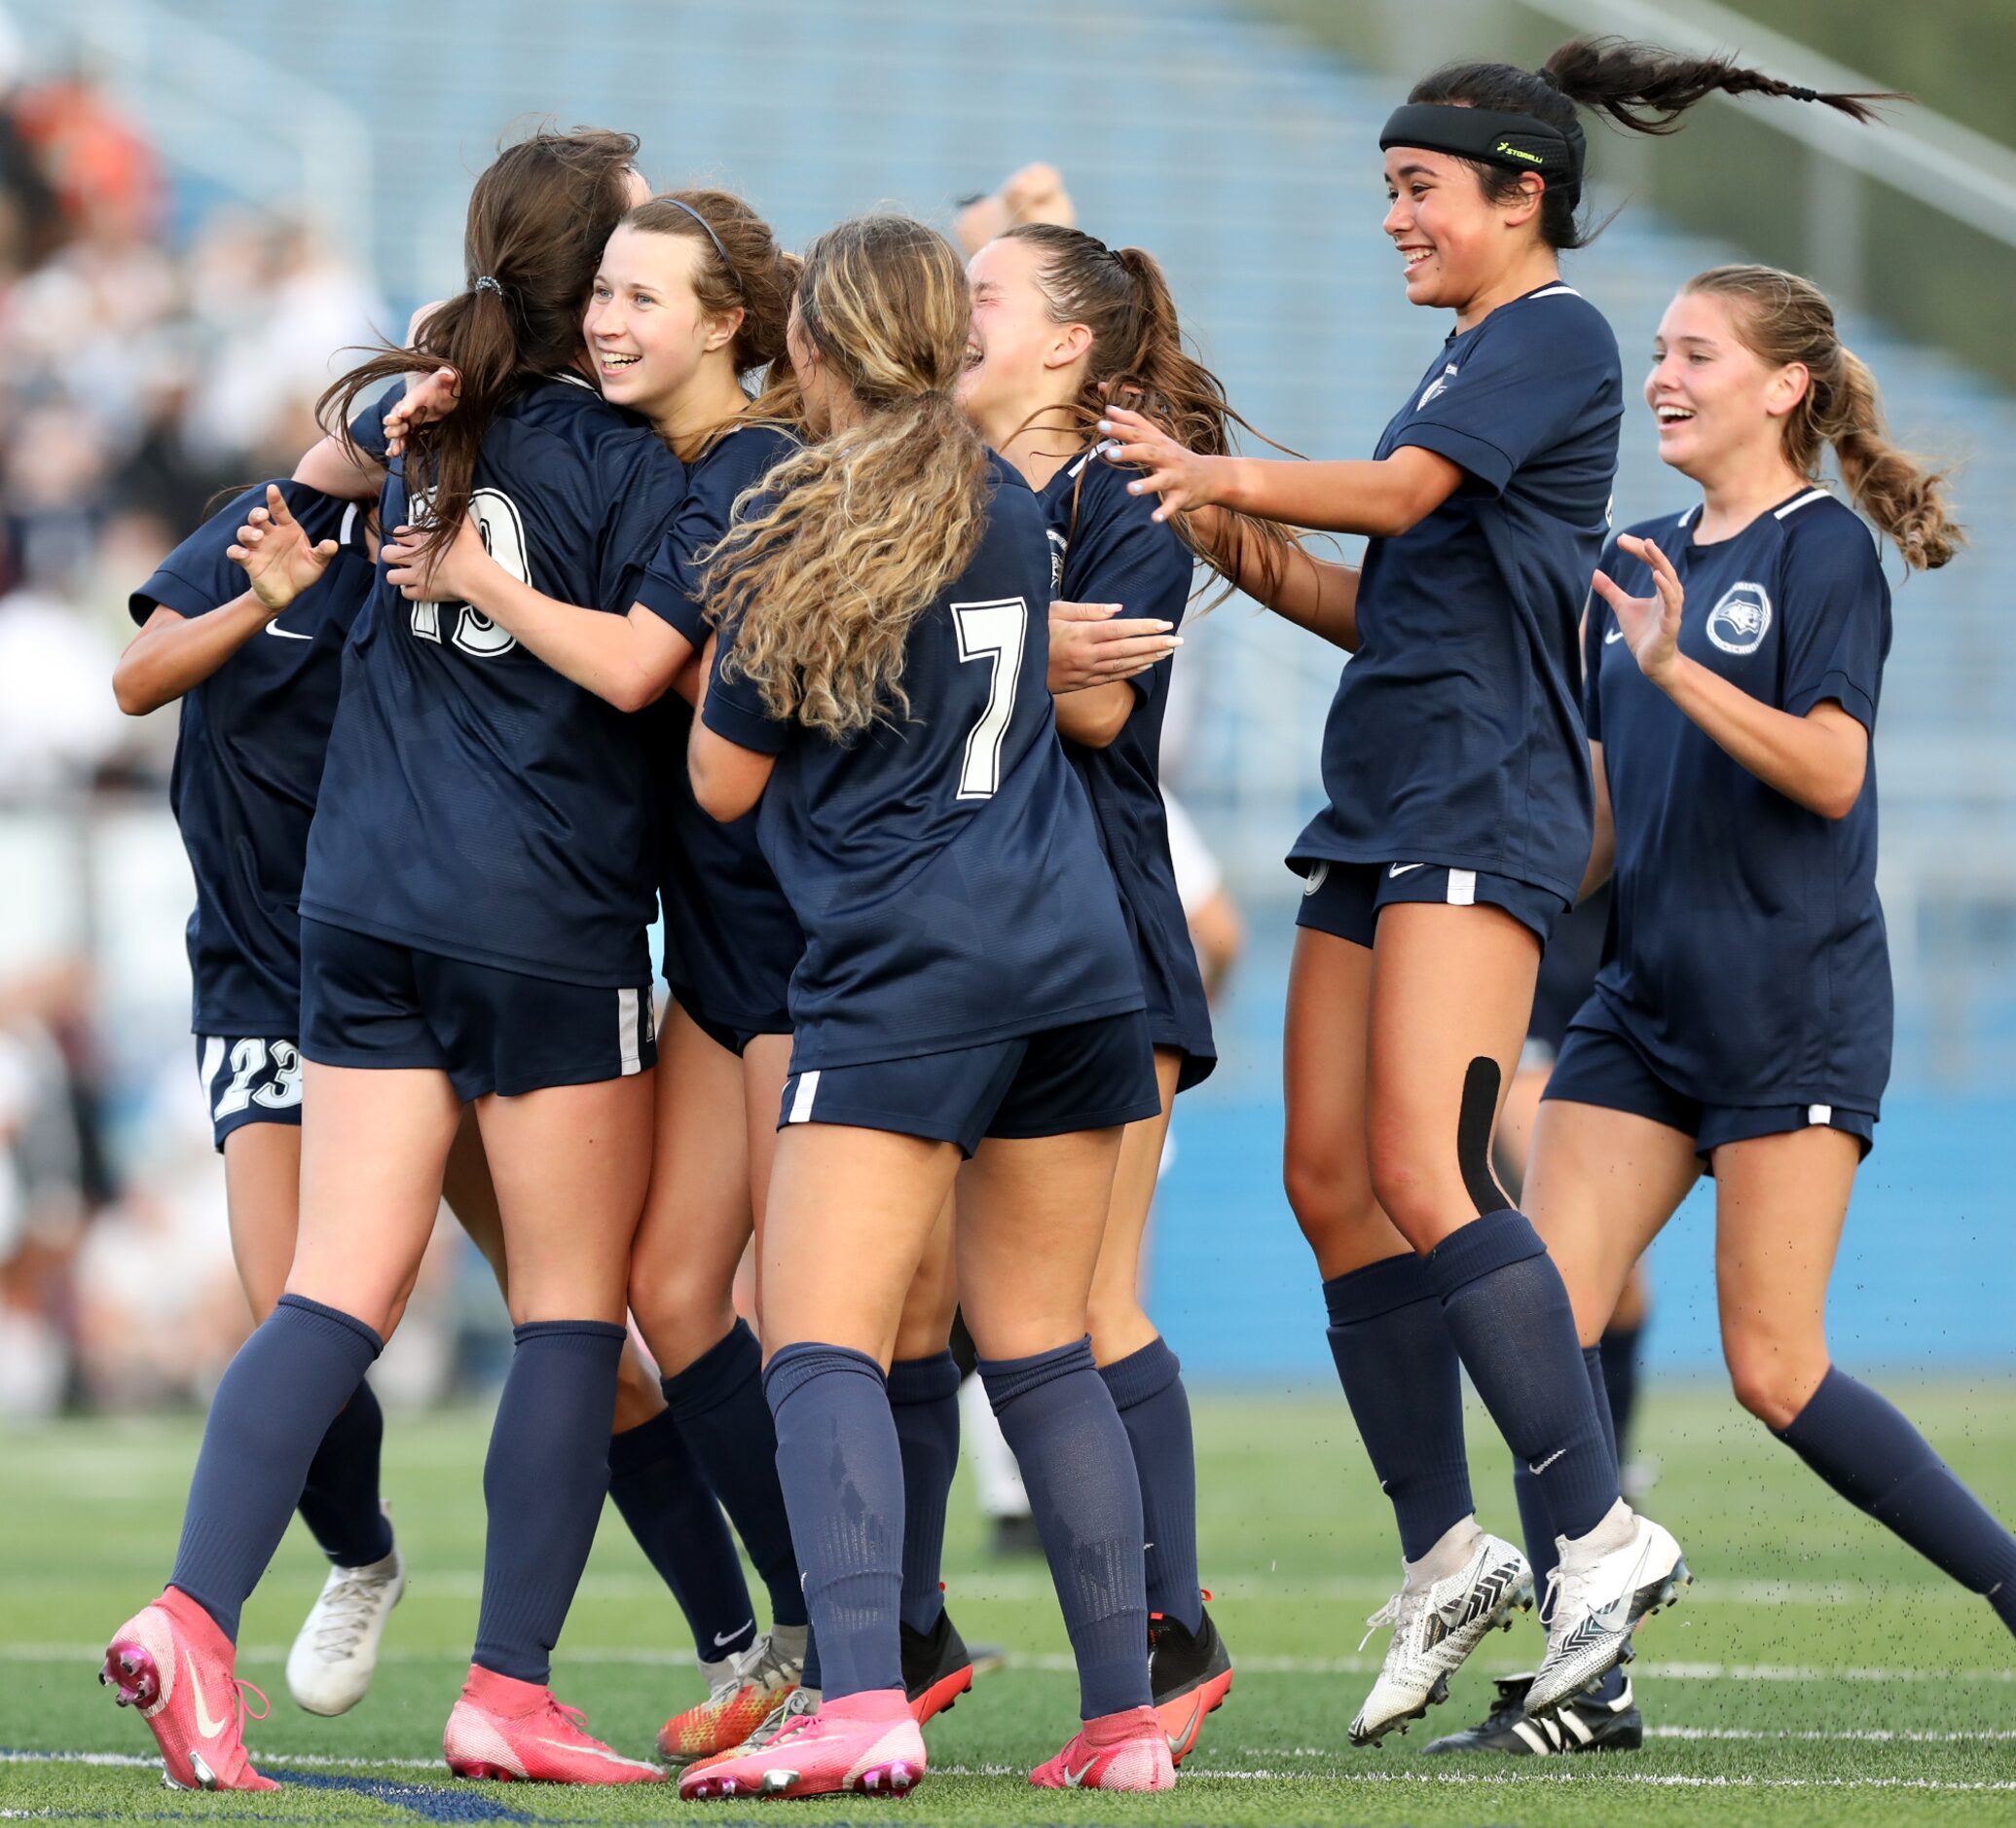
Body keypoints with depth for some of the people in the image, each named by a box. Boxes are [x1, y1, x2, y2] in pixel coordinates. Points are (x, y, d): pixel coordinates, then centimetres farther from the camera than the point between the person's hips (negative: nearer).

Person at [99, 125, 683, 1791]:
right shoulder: (632, 466, -9)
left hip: (365, 904, 5)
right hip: (551, 922, -5)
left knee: (339, 1292, 3)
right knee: (573, 1309, 6)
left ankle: (196, 1614, -16)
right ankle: (511, 1693, 4)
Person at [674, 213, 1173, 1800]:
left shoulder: (794, 532, -4)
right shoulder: (1012, 511, 12)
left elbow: (725, 781, 1)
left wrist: (728, 632, 17)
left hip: (902, 969, -6)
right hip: (1075, 956, 6)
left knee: (824, 1349, -10)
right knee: (1045, 1356, 13)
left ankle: (863, 1703, -28)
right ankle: (1125, 1716, 11)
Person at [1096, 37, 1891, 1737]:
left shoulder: (1556, 336, -6)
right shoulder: (1465, 358, 22)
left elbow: (1402, 491, -18)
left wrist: (1227, 477, -14)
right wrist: (1246, 556, 9)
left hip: (1484, 810, -10)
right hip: (1381, 805, 10)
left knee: (1422, 1171, -19)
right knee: (1330, 1179, 5)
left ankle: (1602, 1534, -16)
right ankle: (1447, 1560, 11)